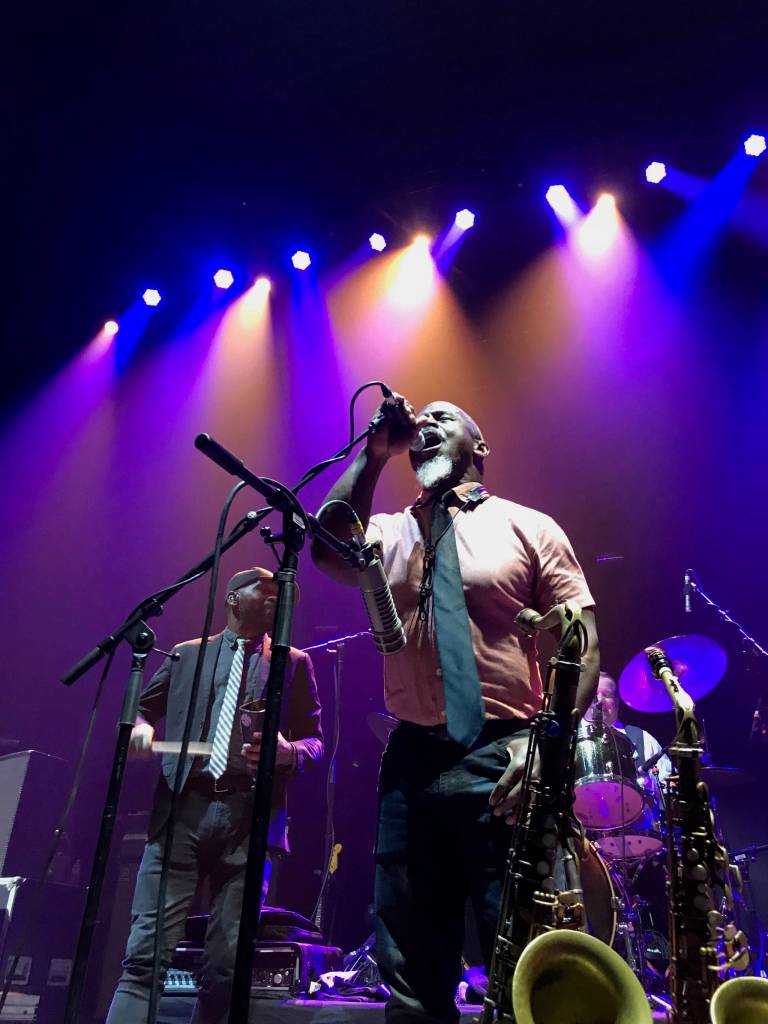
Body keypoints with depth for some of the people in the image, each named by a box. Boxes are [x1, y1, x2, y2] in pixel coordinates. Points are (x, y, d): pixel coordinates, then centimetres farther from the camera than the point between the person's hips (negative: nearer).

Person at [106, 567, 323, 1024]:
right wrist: (142, 727, -1)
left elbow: (315, 741, 11)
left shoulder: (294, 662, 13)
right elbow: (140, 707, 23)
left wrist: (289, 751, -12)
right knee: (146, 954, -6)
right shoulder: (187, 654, 16)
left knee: (226, 968, 1)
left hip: (250, 820, 0)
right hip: (182, 813, 1)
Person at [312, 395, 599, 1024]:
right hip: (412, 764, 3)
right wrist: (375, 456, -8)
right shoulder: (388, 533, 13)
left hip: (504, 762, -3)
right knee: (412, 970, 13)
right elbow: (328, 549, -9)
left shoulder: (528, 528, 6)